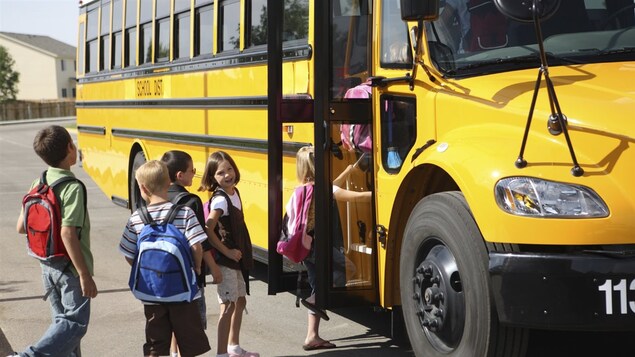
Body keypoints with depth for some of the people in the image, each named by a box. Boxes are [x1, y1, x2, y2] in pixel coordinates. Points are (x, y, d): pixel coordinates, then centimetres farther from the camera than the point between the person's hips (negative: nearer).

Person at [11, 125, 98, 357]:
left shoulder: (37, 185, 3)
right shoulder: (72, 188, -19)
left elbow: (21, 227, 6)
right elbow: (67, 233, -26)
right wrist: (85, 275, -23)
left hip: (48, 265, 8)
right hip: (70, 267, -8)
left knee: (62, 322, 17)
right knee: (75, 323, -4)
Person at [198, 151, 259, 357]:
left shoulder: (234, 193, 7)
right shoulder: (220, 200, -19)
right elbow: (208, 230, -28)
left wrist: (242, 252, 10)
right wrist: (227, 252, -21)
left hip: (237, 258, 9)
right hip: (225, 261, -9)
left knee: (240, 301, 18)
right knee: (228, 305, -6)